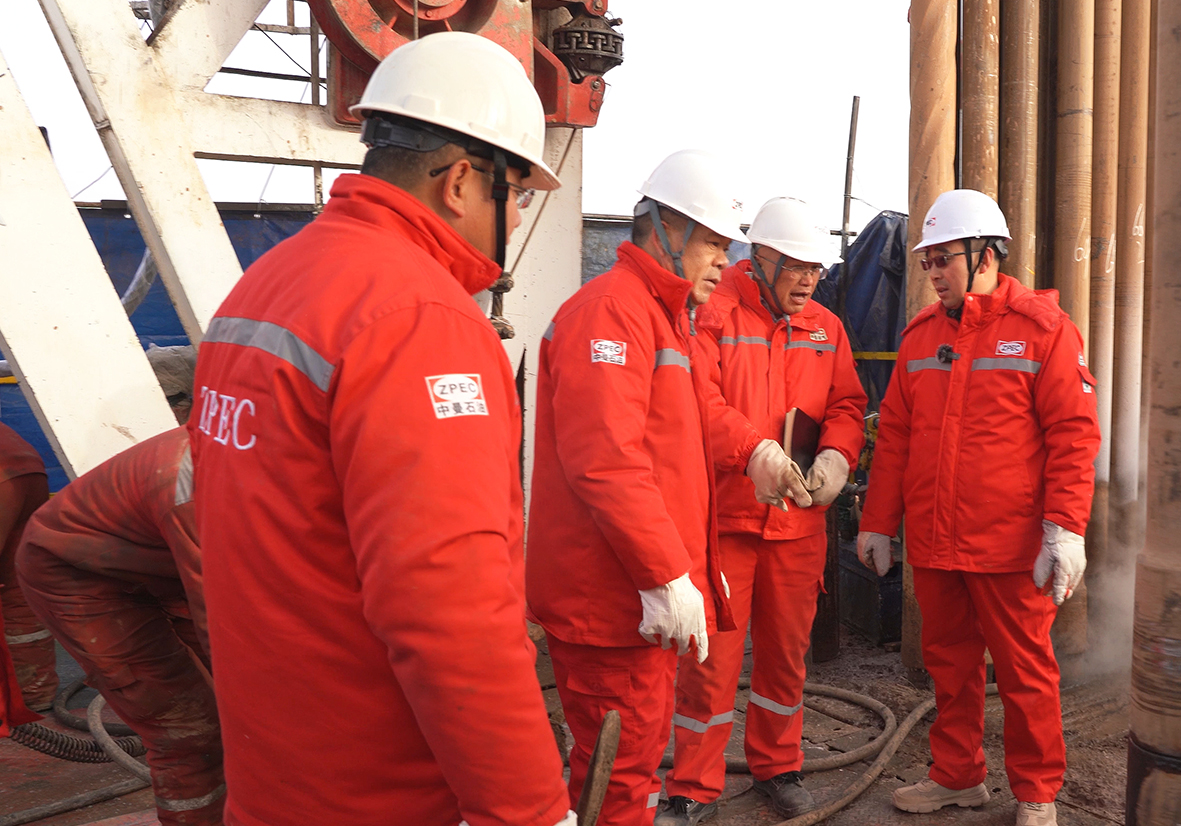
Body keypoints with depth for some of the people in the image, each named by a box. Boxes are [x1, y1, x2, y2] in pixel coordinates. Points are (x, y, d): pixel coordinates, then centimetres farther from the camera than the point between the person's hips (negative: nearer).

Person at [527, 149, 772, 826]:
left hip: (654, 593, 10)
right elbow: (603, 460, -25)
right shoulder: (612, 308, -14)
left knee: (639, 751, 21)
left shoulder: (669, 316, 19)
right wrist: (668, 577, -23)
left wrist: (698, 565, 21)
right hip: (616, 600, -10)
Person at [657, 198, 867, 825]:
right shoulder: (712, 315, -6)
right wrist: (754, 447, -29)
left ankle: (777, 766, 34)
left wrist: (836, 454, -9)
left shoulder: (826, 329, 12)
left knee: (786, 649, 15)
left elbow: (847, 404, 12)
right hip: (721, 515, -4)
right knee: (711, 653, 1)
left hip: (798, 520, 5)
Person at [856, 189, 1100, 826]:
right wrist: (878, 522, 9)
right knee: (949, 661, 15)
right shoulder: (921, 334, 10)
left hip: (1010, 546, -5)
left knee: (1024, 669, 7)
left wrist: (1065, 528, -16)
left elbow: (1073, 434, -9)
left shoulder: (1043, 327, -5)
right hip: (933, 542, 5)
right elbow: (893, 434, 11)